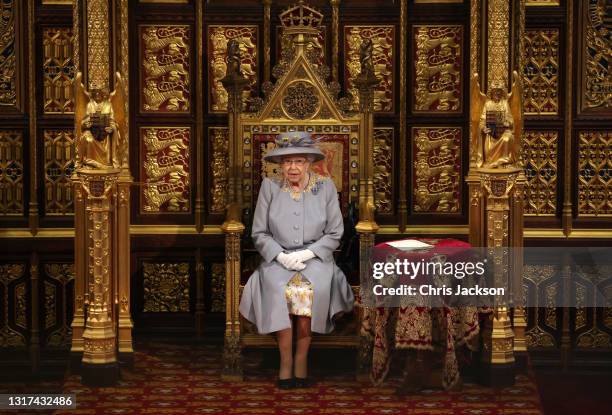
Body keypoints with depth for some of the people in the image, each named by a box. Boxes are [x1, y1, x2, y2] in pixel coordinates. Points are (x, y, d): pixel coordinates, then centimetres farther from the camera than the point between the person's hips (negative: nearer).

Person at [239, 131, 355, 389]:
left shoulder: (326, 187, 4)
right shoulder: (269, 187, 4)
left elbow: (334, 233, 3)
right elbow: (259, 233, 4)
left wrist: (307, 253, -12)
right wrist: (281, 255, -12)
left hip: (315, 257, 0)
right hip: (278, 258, 0)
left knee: (311, 288, -33)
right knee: (278, 287, -33)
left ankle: (301, 358, -19)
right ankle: (285, 359, -23)